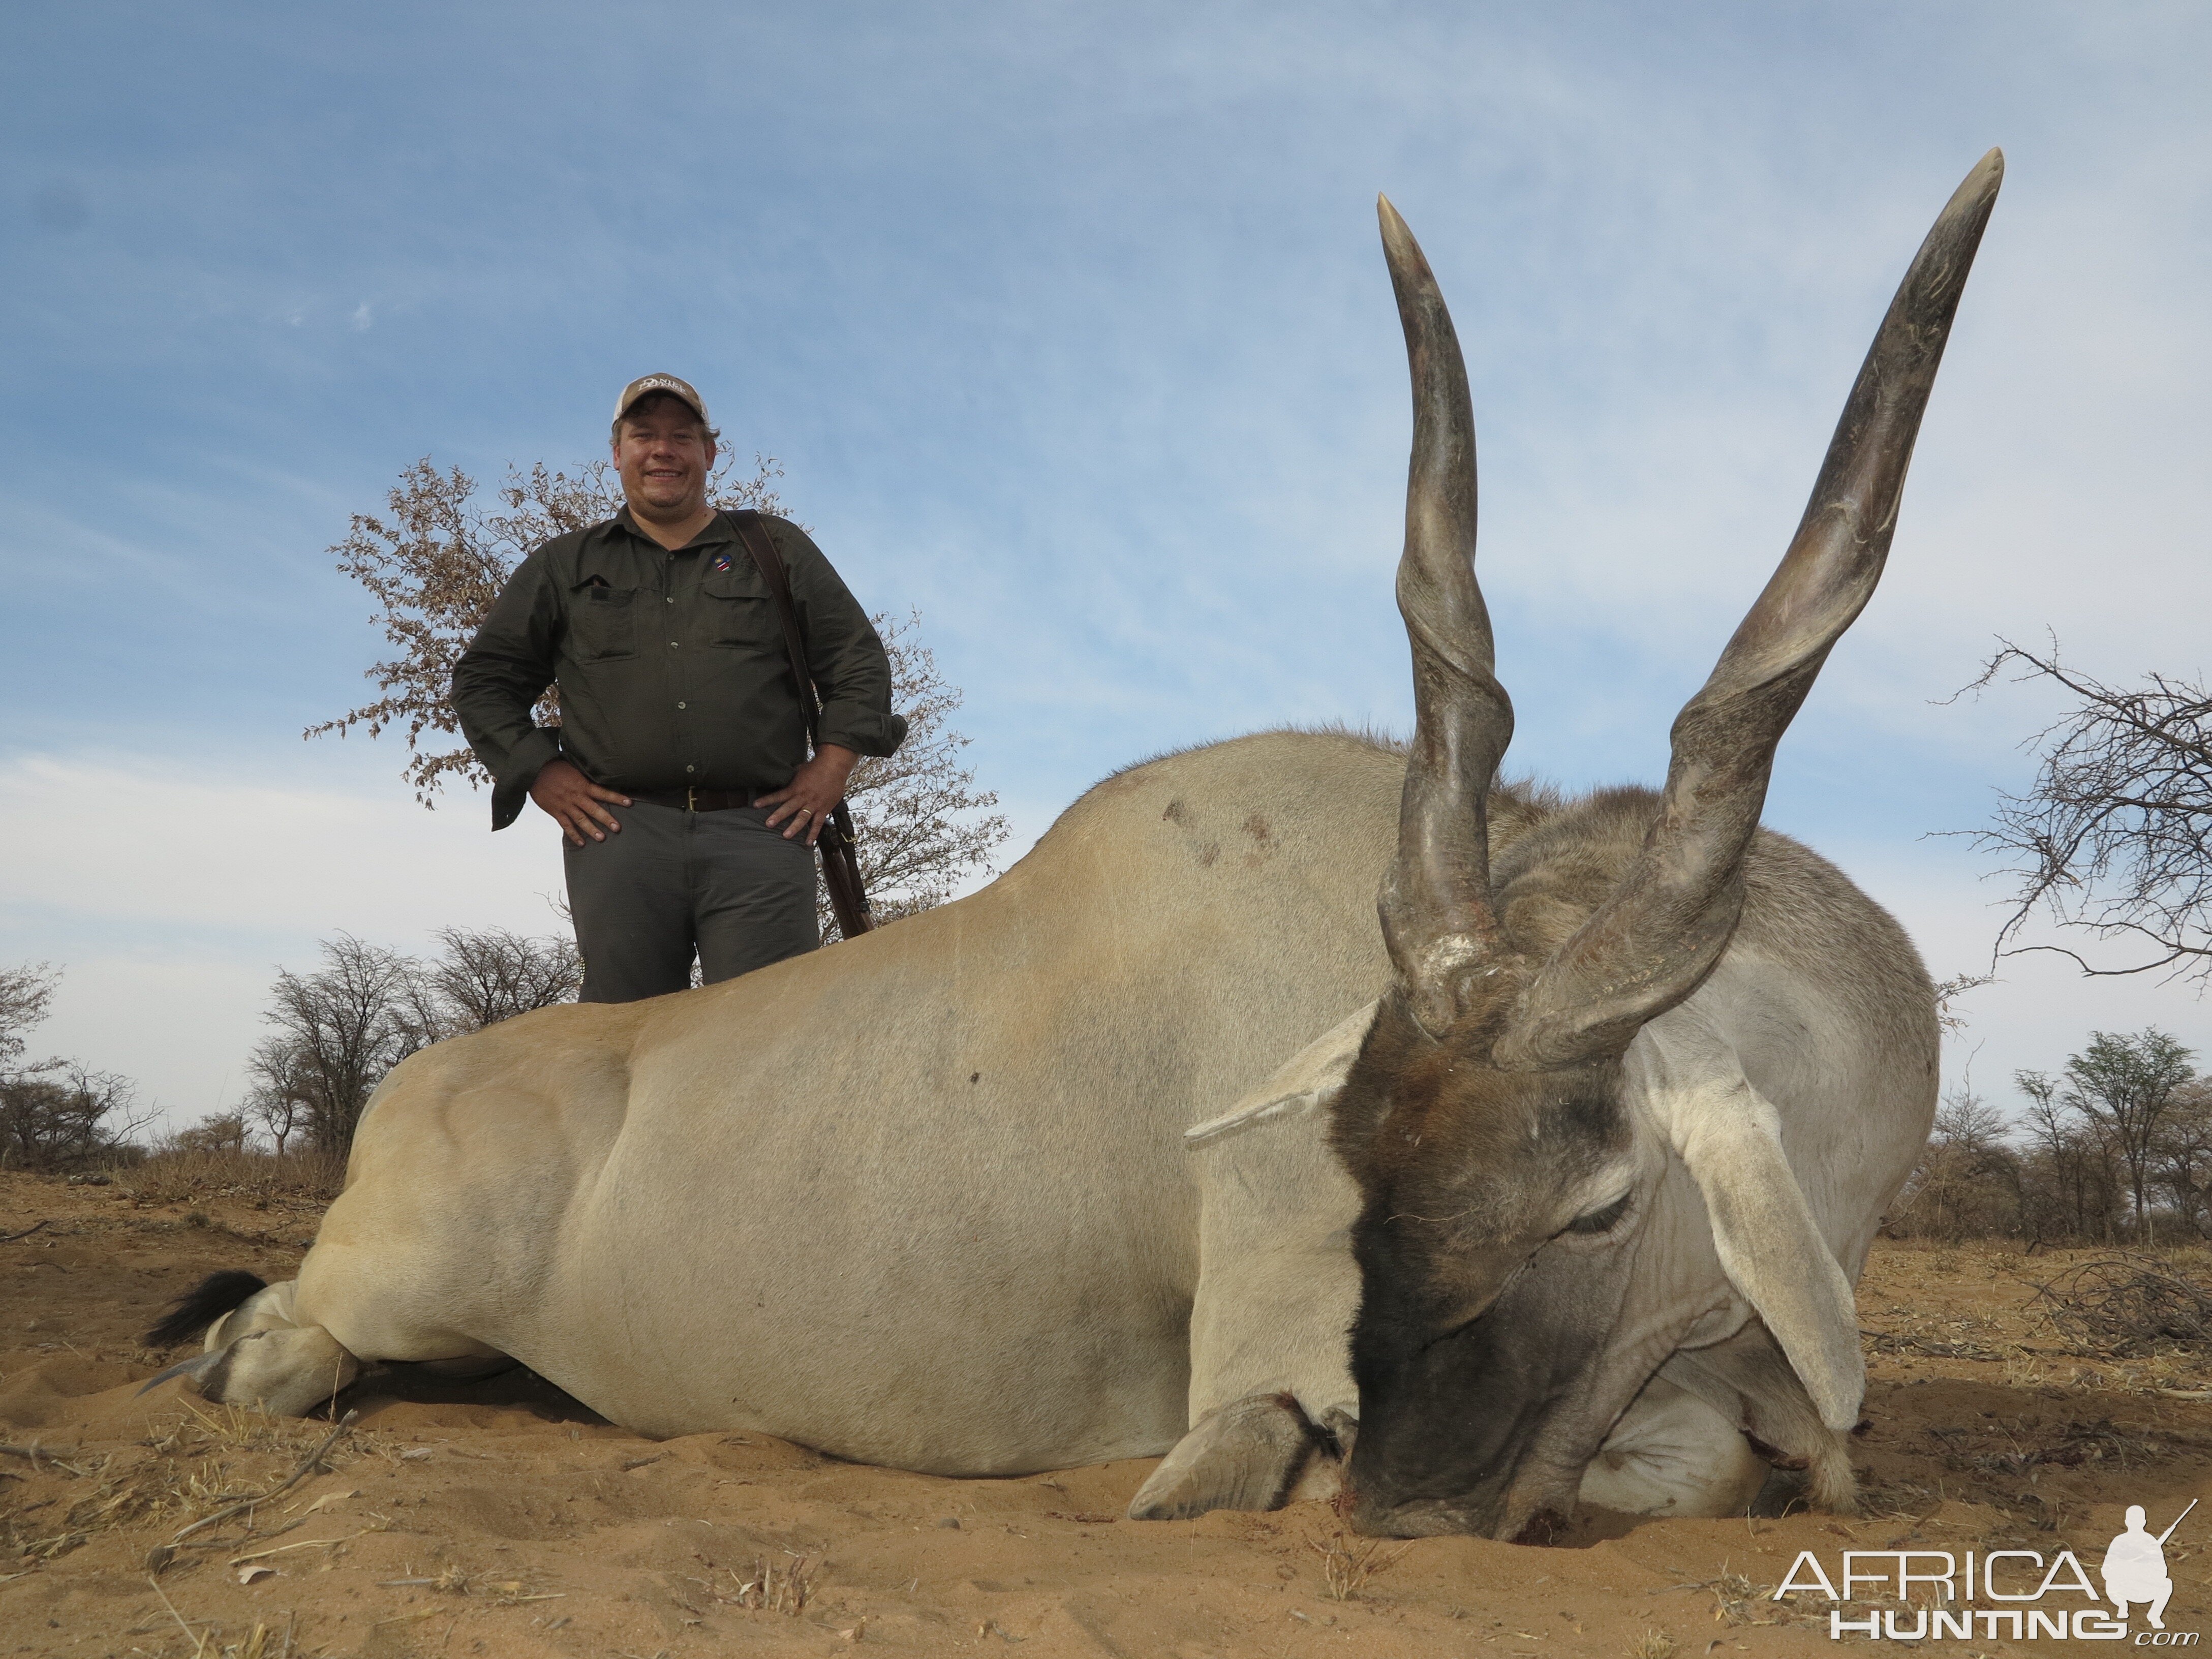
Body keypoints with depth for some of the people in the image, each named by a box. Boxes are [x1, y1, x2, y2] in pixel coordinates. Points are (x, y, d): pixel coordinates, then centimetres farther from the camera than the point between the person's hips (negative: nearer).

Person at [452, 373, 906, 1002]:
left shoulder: (777, 549, 19)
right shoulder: (564, 566, 21)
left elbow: (859, 662, 17)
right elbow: (483, 678, 20)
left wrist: (831, 768, 3)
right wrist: (542, 775, 6)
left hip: (759, 837, -1)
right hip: (619, 836, 1)